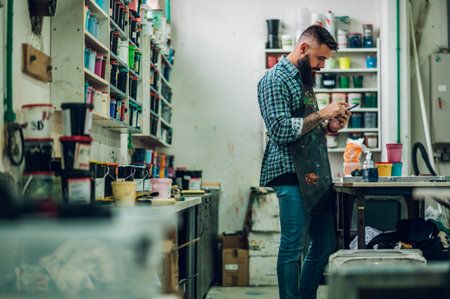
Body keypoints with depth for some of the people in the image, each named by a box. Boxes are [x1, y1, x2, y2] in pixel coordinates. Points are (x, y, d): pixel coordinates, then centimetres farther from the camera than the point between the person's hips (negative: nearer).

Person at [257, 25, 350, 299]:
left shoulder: (304, 79, 21)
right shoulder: (275, 79, -8)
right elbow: (281, 131, -19)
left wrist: (330, 126, 9)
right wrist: (322, 114, -14)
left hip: (316, 176, 9)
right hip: (292, 176, -9)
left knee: (326, 244, 12)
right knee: (294, 246, -6)